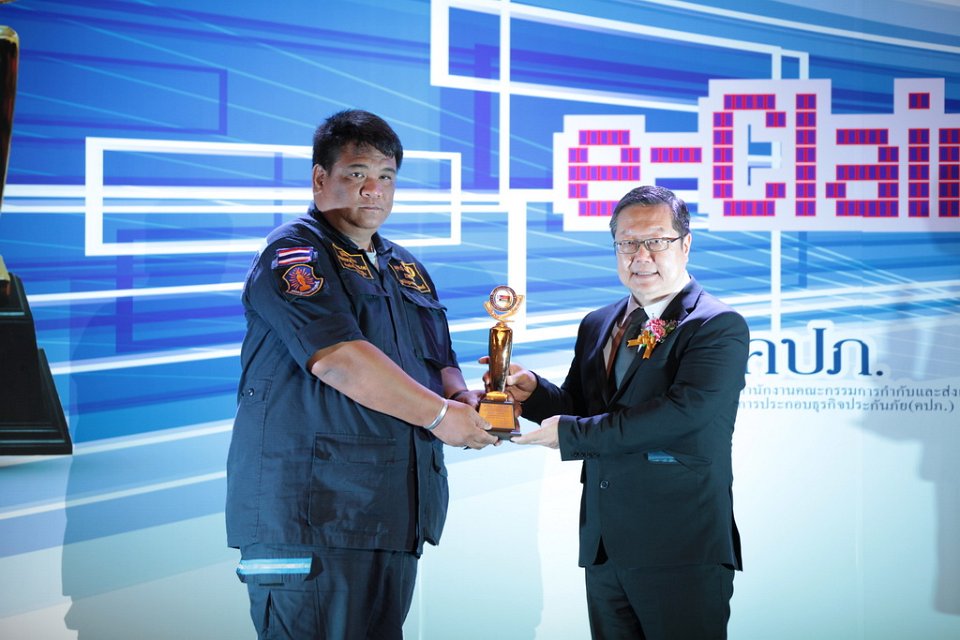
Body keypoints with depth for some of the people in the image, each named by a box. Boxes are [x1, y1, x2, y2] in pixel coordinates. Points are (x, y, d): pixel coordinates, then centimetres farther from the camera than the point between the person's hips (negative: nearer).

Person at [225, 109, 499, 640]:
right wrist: (438, 414, -13)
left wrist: (458, 396, -1)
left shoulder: (406, 270, 21)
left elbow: (440, 360, 23)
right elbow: (340, 360, -18)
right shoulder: (294, 254, -6)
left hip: (394, 515, 8)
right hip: (309, 515, -8)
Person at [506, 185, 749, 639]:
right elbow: (577, 408, 18)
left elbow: (685, 410, -20)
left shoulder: (720, 328, -7)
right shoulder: (598, 326, 16)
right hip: (603, 547, 6)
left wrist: (571, 434, -16)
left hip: (682, 551, -6)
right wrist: (532, 392, -6)